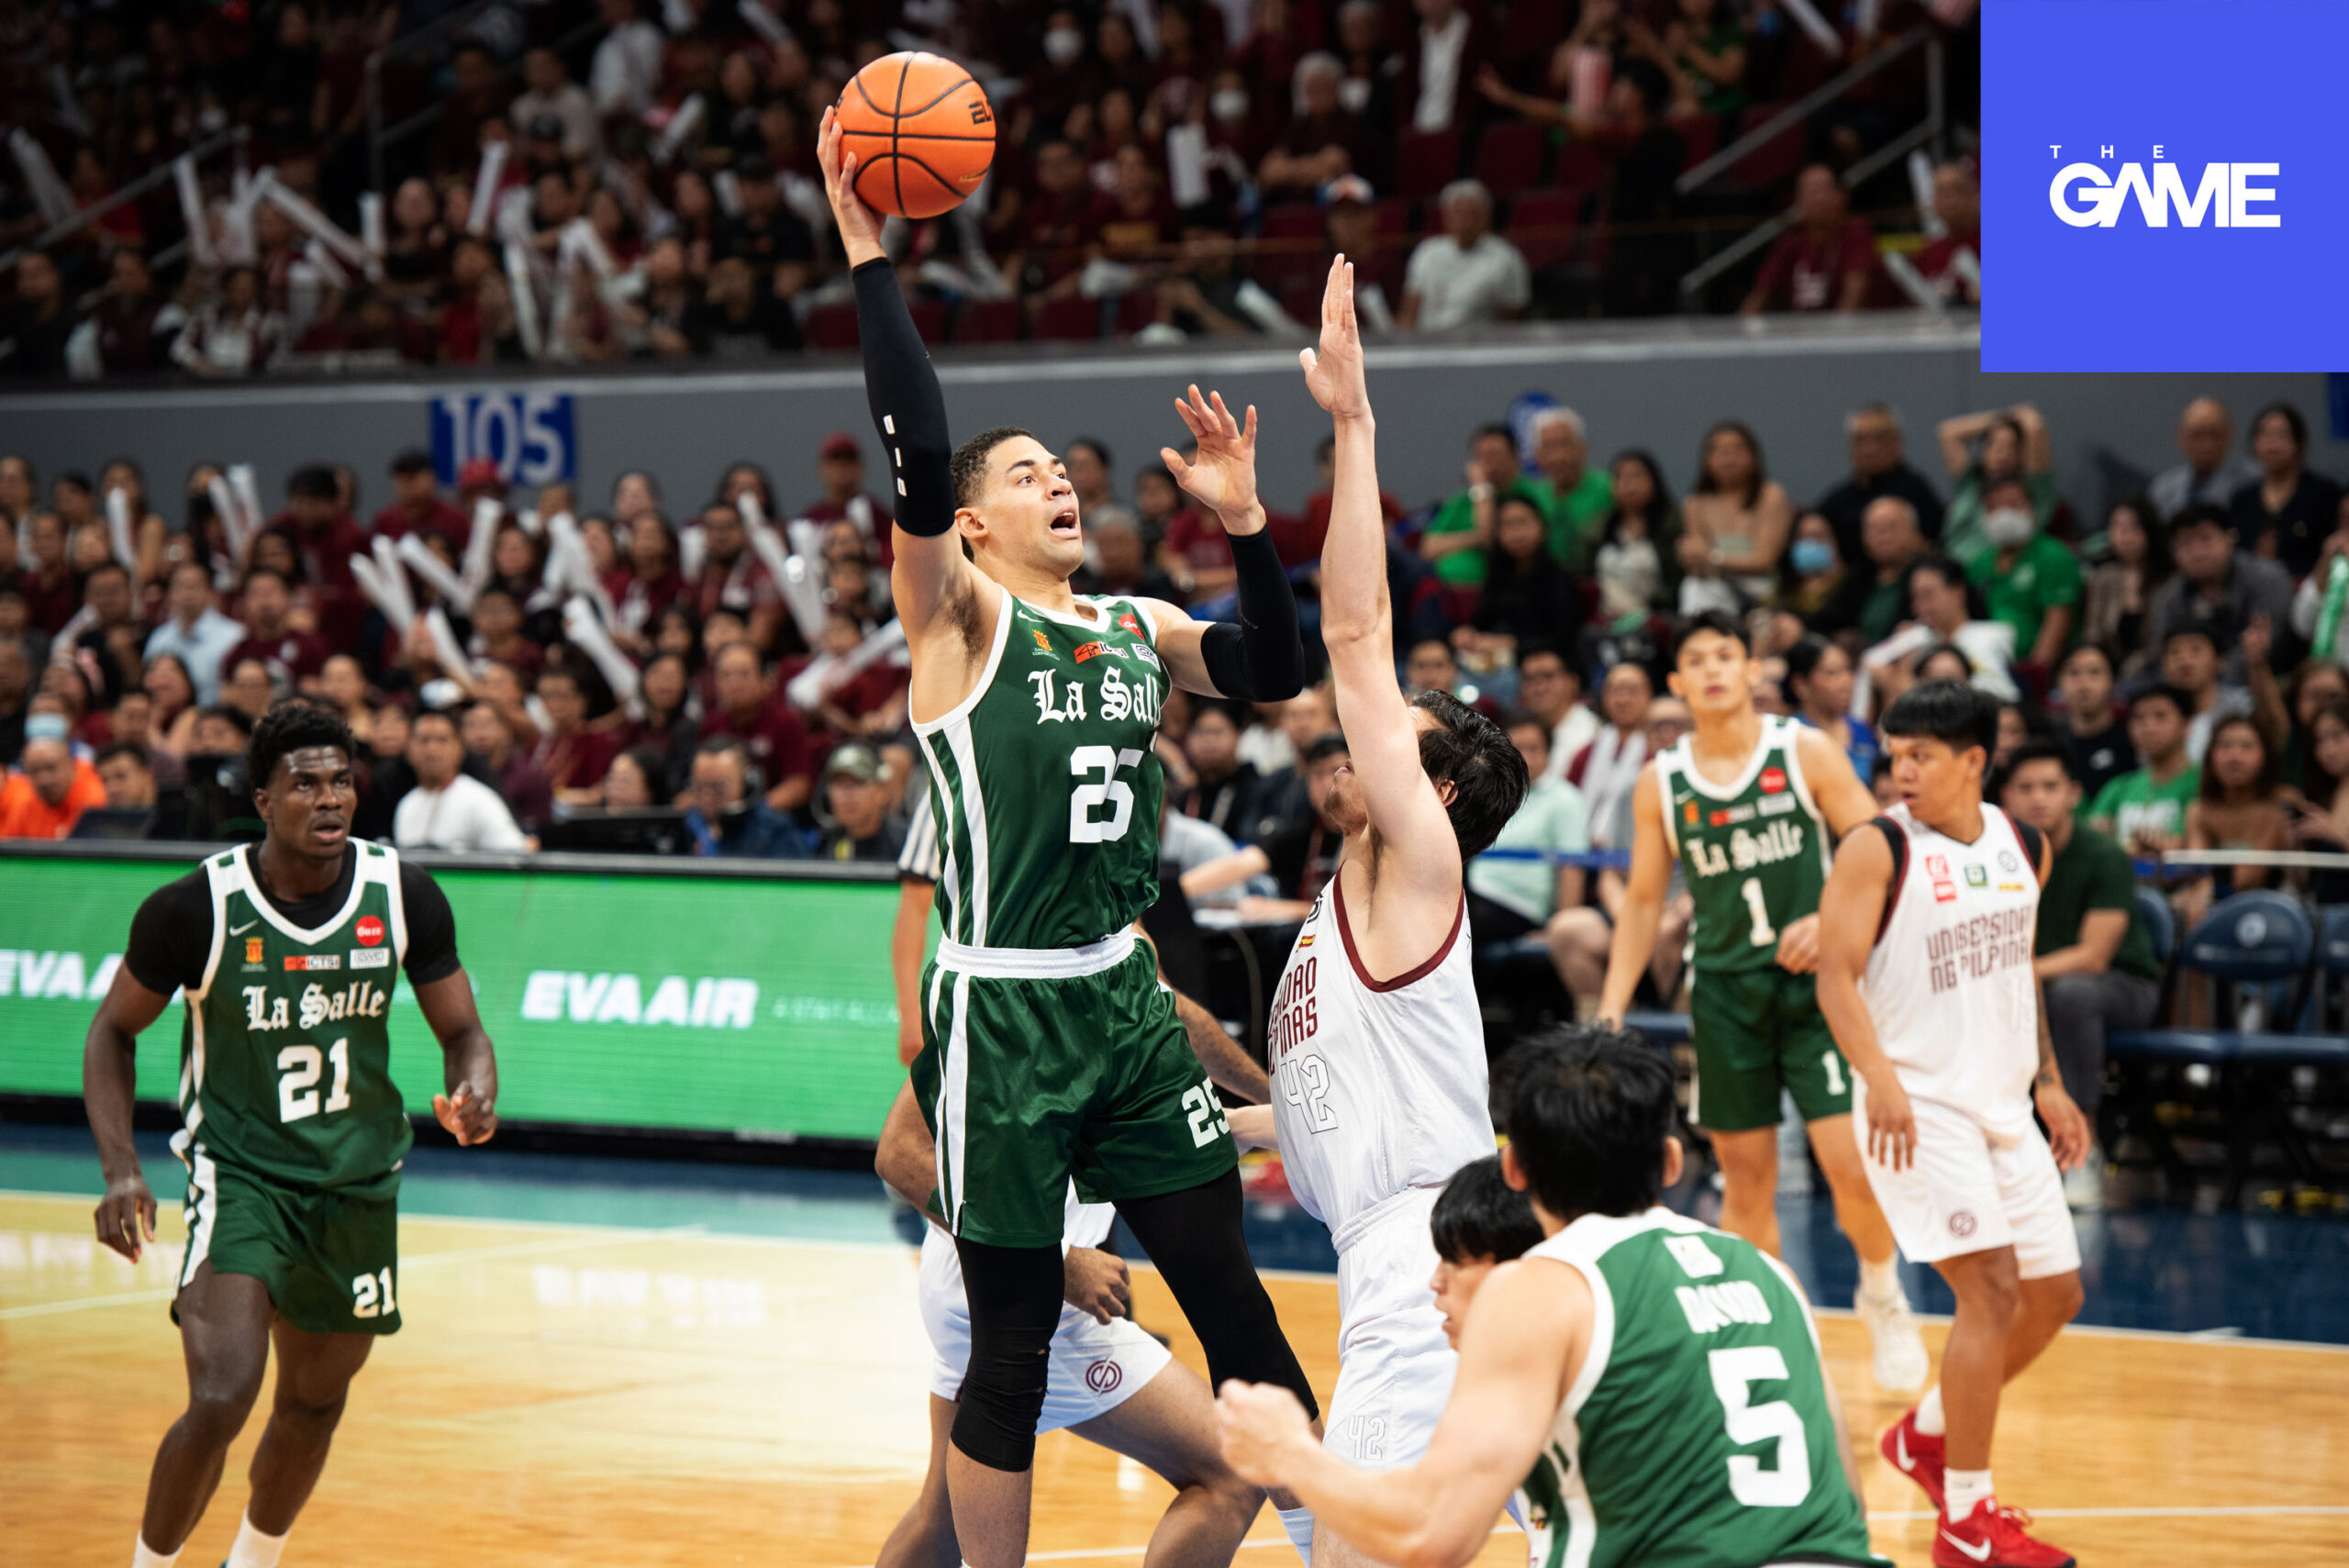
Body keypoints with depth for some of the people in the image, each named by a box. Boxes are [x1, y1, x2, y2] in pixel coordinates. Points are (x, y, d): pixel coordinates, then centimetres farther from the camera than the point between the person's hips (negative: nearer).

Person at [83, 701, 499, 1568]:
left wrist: (474, 1095, -23)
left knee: (314, 1404, 17)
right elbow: (113, 1032, -2)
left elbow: (462, 1031, 1)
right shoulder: (196, 908, -16)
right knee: (221, 1400, -20)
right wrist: (121, 1168, -14)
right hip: (238, 1172, -4)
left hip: (359, 1178, 4)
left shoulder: (403, 894, -9)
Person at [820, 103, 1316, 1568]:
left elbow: (1275, 671, 14)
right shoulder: (957, 614, -6)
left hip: (1127, 999, 6)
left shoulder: (1132, 624, 13)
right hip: (1005, 1017, -6)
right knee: (1012, 1350, 2)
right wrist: (871, 259, -25)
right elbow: (918, 461, -21)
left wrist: (1246, 524, 2)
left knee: (1236, 1304, 9)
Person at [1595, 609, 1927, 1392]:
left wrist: (1830, 921, -19)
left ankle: (1882, 1295, 17)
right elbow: (1643, 901, 11)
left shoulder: (1807, 753, -3)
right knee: (1745, 1181, 4)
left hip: (1815, 981, -2)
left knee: (1852, 1165, -10)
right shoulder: (1661, 783, 5)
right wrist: (1611, 1012, 5)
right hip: (1725, 992, 3)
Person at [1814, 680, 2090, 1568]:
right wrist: (1880, 1078, -28)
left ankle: (1927, 1435, 30)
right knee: (1992, 1290, -15)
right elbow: (1836, 974, -14)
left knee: (2055, 1295, 10)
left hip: (2003, 1105, 7)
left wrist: (2048, 1084, 17)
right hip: (1919, 1107, -7)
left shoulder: (2025, 849, 9)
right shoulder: (1877, 850, -9)